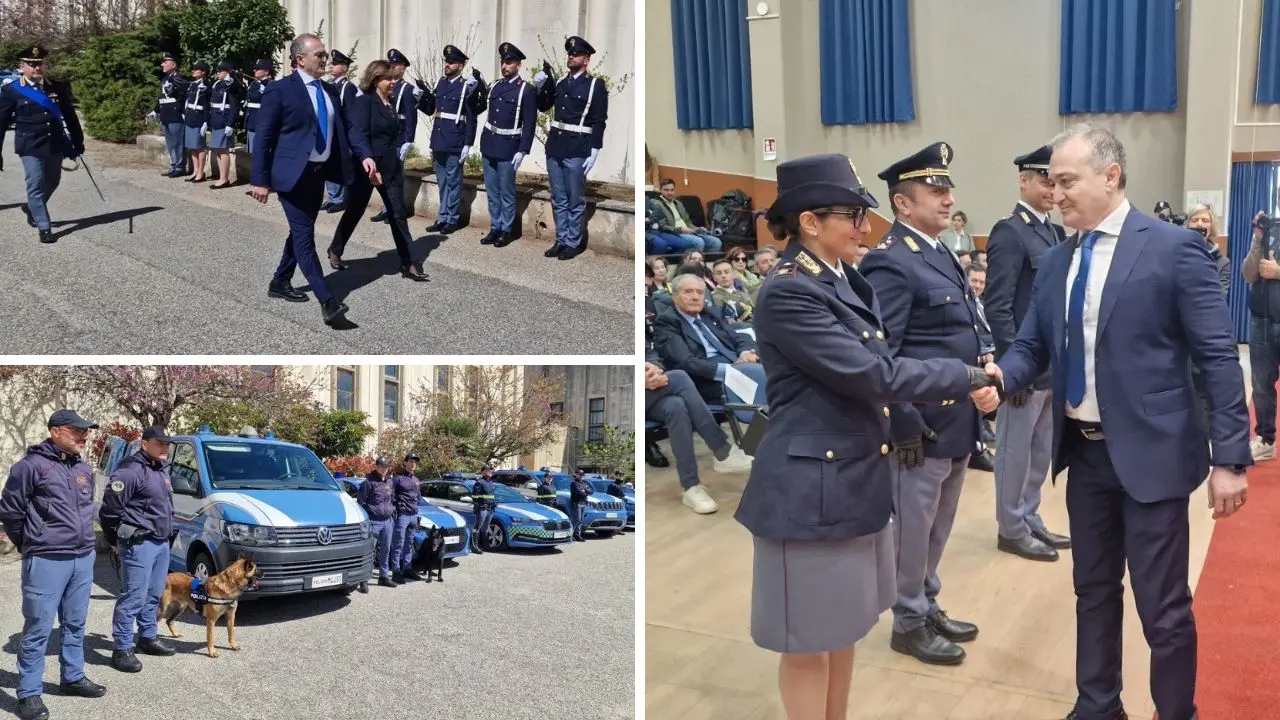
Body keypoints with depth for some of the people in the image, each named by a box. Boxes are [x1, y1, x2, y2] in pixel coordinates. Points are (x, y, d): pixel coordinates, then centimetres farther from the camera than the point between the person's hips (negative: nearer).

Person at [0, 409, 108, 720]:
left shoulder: (84, 469, 11)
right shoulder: (32, 465, -10)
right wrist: (31, 545, 4)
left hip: (84, 558, 7)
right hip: (46, 561, -7)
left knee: (75, 624, 15)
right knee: (38, 628, -2)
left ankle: (73, 678, 27)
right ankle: (29, 693, 4)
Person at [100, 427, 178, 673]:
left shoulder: (161, 470, 15)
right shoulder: (131, 471, -16)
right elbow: (110, 508, -16)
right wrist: (115, 540, -6)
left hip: (162, 542, 9)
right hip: (139, 544, -9)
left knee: (153, 595, 17)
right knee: (133, 597, -6)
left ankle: (147, 637, 29)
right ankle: (122, 649, 0)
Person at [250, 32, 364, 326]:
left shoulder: (328, 90, 10)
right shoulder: (280, 90, -10)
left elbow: (343, 128, 13)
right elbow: (264, 137, -9)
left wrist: (365, 155, -2)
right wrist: (260, 180, -11)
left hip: (318, 172, 7)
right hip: (293, 174, -7)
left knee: (300, 232, 17)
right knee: (304, 236, -8)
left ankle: (280, 282, 33)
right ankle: (327, 301, -14)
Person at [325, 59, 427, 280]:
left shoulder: (391, 102, 9)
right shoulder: (363, 102, -13)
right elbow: (358, 134, -26)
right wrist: (366, 157, -42)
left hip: (390, 166, 6)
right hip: (366, 165, -6)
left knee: (399, 213, 2)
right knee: (355, 211, 8)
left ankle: (408, 264, 4)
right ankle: (335, 251, 29)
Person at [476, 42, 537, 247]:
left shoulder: (526, 90, -8)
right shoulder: (494, 86, 11)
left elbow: (529, 123, -11)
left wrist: (522, 151, -15)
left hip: (508, 148, -6)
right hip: (489, 146, 6)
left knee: (506, 193, 2)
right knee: (492, 192, 11)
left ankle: (507, 231, 11)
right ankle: (495, 228, 20)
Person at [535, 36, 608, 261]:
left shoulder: (596, 85, -3)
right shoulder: (559, 82, 12)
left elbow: (599, 121, -7)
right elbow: (543, 107, 22)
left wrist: (594, 152, -13)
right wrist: (540, 86, 3)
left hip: (577, 151, -5)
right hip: (554, 149, 6)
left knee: (575, 200, 2)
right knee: (558, 199, 11)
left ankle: (573, 243, 10)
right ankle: (561, 241, 19)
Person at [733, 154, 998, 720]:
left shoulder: (848, 282, 9)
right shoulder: (786, 293, -20)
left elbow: (876, 368, 10)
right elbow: (870, 374, -23)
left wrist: (959, 387, -3)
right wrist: (966, 377, -14)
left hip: (857, 478, 9)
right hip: (812, 488, -9)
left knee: (843, 623, 21)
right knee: (808, 639, 6)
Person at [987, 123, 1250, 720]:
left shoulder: (1175, 248, -10)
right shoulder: (1056, 262, 7)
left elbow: (1218, 357, -11)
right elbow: (1033, 348, 8)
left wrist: (1230, 457, -14)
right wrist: (1001, 376, -16)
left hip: (1151, 453, -6)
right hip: (1084, 452, 6)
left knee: (1163, 608, 4)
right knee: (1093, 593, 19)